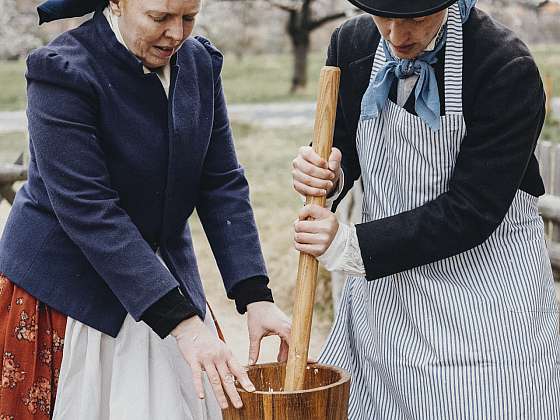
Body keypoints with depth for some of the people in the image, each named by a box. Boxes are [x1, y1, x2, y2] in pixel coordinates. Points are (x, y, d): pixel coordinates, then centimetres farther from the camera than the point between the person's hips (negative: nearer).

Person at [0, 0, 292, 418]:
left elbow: (222, 186, -1)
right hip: (70, 291, -5)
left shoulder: (201, 62, -1)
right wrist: (181, 323, -30)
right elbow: (89, 211, -26)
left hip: (161, 272, 5)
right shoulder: (63, 71, -20)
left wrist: (255, 297, -13)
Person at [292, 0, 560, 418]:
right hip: (385, 286, 5)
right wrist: (326, 175, -14)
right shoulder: (353, 43, -3)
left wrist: (353, 245, -24)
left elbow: (472, 211, -21)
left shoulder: (507, 69, -20)